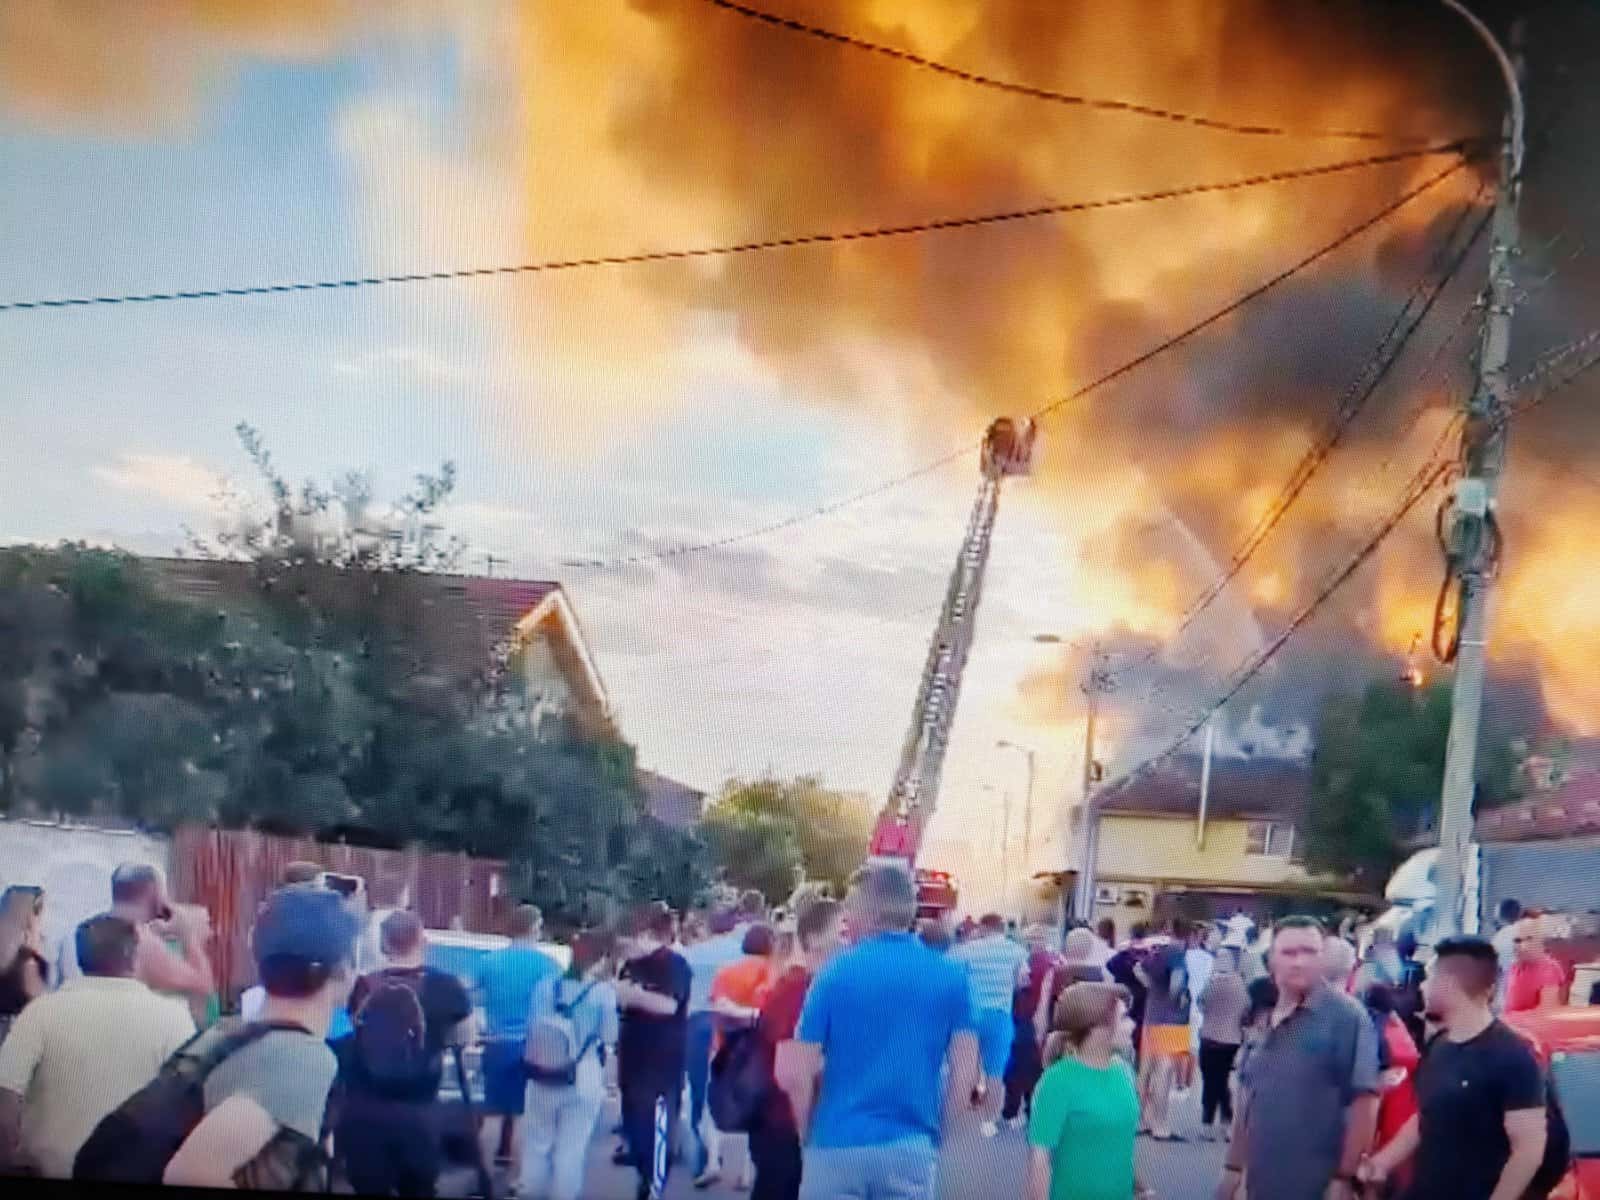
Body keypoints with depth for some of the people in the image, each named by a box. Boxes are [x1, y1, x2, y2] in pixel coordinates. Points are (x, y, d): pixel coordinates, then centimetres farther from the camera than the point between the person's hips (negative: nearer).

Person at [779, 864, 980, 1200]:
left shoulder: (836, 972, -5)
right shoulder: (951, 976, 1)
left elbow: (794, 1075, -5)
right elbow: (965, 1073, 0)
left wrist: (808, 1133, 11)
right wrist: (937, 1132, 13)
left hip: (837, 1146, -1)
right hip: (911, 1147, 2)